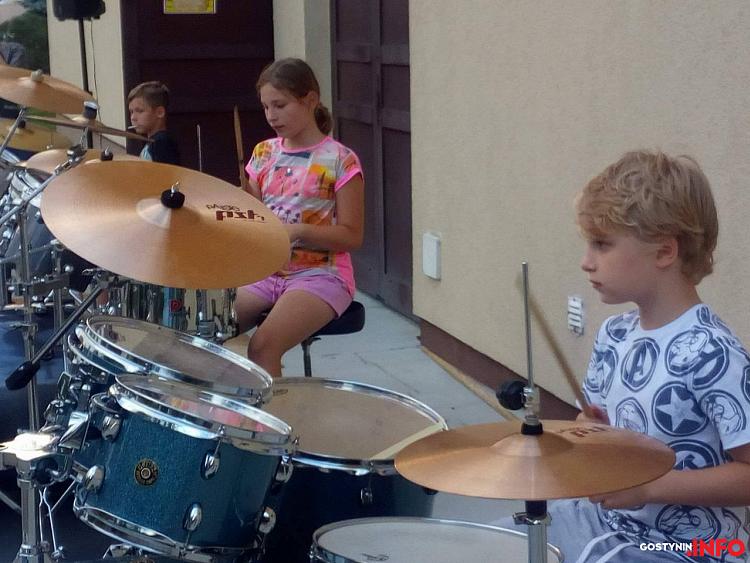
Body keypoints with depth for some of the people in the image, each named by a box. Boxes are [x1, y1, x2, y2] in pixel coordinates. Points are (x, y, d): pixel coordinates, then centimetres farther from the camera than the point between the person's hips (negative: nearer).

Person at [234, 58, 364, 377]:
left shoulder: (340, 160, -8)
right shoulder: (264, 154, 9)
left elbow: (351, 236, -9)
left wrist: (298, 231, -22)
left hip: (320, 275, -6)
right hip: (267, 272, 6)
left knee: (263, 346, -28)